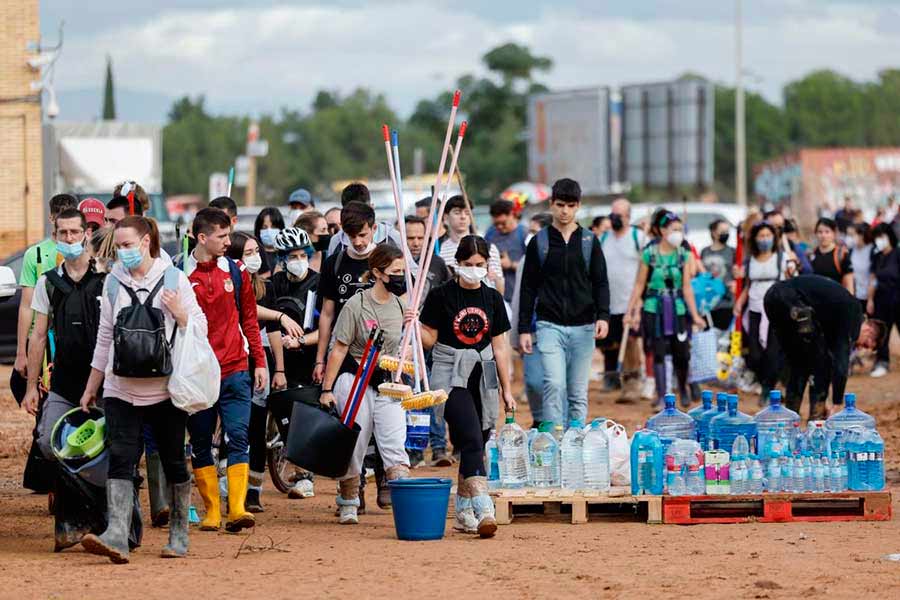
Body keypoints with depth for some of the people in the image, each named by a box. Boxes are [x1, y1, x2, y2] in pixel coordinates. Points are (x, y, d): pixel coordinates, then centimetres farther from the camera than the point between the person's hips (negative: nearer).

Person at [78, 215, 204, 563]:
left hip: (165, 388, -2)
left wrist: (178, 312, -16)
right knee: (120, 458, -12)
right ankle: (117, 535, -22)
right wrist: (91, 387, 16)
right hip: (120, 388, 2)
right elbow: (105, 336, 15)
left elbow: (201, 328, 4)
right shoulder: (113, 281, 9)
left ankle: (179, 536, 18)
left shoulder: (173, 278, 1)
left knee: (173, 461, 6)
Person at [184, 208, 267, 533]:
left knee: (238, 438, -9)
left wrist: (260, 362, 10)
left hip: (234, 372, 1)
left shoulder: (236, 271, 8)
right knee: (200, 444, 4)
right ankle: (212, 511, 11)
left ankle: (237, 508, -13)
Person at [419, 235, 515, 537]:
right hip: (451, 374, -5)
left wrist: (507, 389, 12)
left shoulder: (492, 299, 9)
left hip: (483, 376, 5)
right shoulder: (441, 295, -3)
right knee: (471, 439, -18)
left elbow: (499, 347, 12)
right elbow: (429, 339, 0)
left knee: (474, 445, 5)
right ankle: (483, 510, -28)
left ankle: (463, 512, 16)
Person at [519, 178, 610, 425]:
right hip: (550, 325, -1)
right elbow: (528, 288, 7)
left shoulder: (590, 241, 7)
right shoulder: (539, 242, 5)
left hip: (583, 327, 1)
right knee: (554, 385, -15)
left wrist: (603, 315, -11)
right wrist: (524, 328, 2)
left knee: (578, 394, 5)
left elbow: (600, 282, 6)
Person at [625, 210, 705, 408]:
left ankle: (683, 390, 25)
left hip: (678, 309, 2)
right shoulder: (649, 254, -4)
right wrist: (631, 311, 0)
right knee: (659, 353, -4)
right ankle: (661, 395, 1)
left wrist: (694, 315, -3)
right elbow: (640, 285, 2)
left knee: (681, 353, 1)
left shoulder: (684, 255, 1)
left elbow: (687, 288, 1)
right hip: (654, 309, -2)